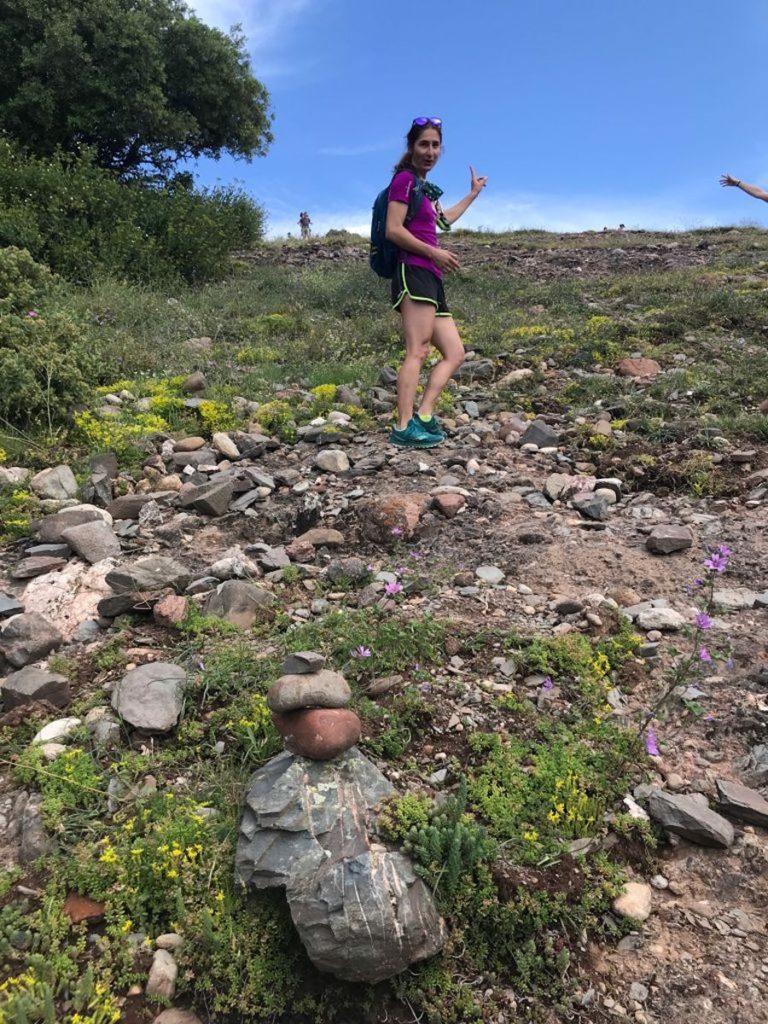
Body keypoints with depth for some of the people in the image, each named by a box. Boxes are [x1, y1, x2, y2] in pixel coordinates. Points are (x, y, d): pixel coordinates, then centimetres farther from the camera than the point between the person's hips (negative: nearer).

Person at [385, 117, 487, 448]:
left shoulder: (426, 187, 28)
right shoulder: (405, 179, 0)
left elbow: (444, 220, 46)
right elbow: (393, 229, -12)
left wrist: (473, 193, 55)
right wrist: (433, 252, -11)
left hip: (431, 280, 10)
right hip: (414, 273, -10)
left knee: (454, 354, 4)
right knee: (418, 351, -21)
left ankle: (423, 415, -7)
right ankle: (404, 429, -28)